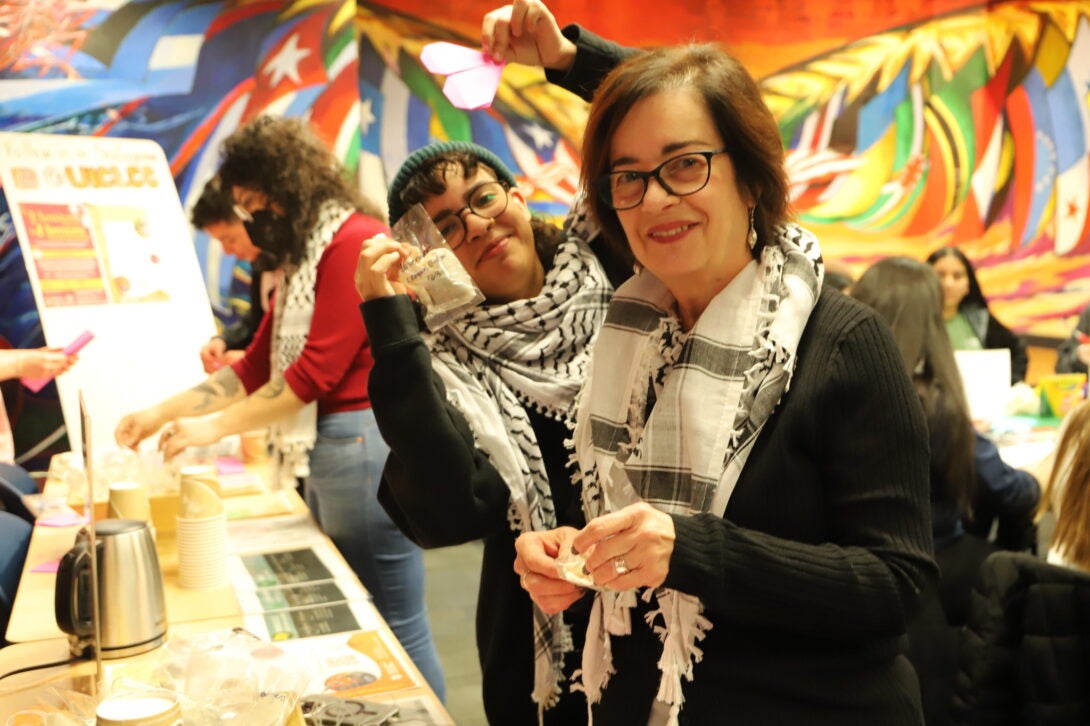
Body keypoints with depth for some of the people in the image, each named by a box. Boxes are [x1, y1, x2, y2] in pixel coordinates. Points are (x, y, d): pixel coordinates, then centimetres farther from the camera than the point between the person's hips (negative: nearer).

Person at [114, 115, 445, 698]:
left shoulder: (355, 243, -13)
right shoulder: (302, 258, 17)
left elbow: (316, 372, -18)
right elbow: (257, 367, 18)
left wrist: (214, 428, -11)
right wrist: (162, 413, 14)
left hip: (363, 445, -10)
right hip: (322, 448, 10)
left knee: (396, 627, -1)